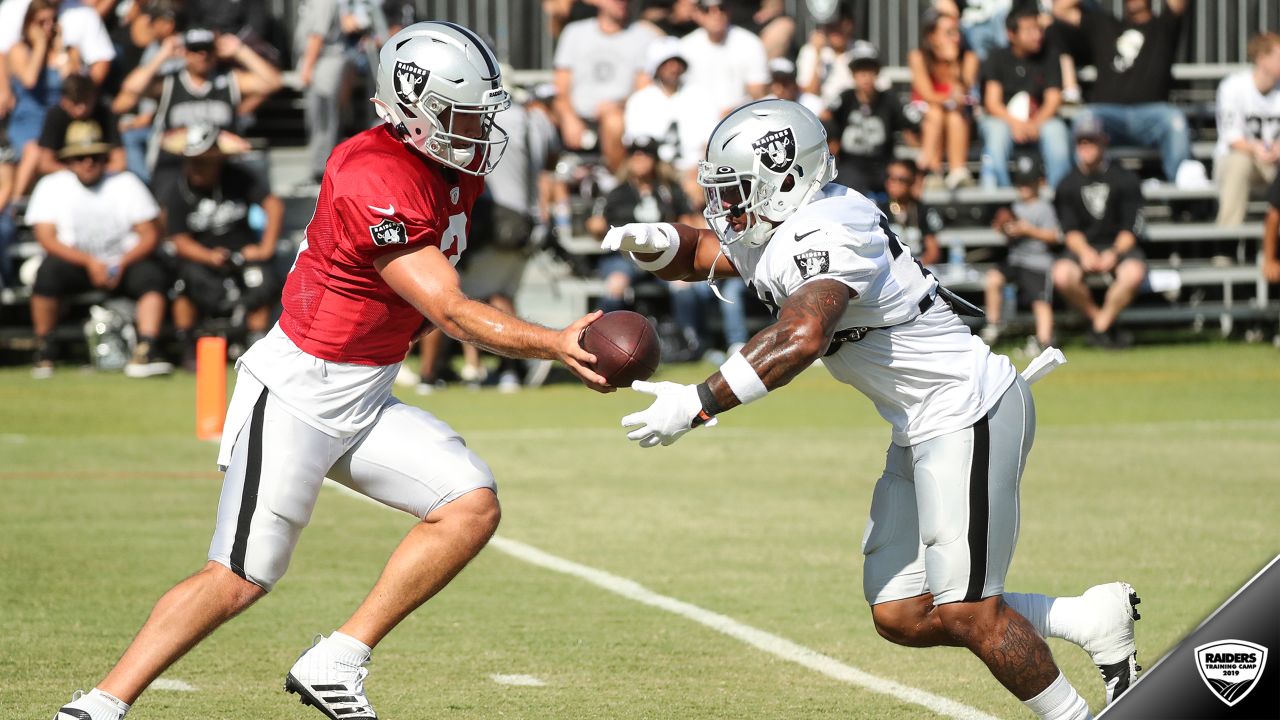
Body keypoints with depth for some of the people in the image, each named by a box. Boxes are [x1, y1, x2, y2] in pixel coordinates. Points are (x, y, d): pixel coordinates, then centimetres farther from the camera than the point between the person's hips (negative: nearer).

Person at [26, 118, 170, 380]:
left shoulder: (127, 184, 4)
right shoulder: (51, 186, 1)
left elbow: (150, 235, -1)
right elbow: (46, 239, -10)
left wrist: (122, 263, -20)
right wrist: (89, 262, -24)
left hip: (124, 262, 1)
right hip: (74, 262, -1)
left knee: (152, 275, -30)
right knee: (49, 270, -34)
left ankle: (145, 351, -37)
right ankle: (44, 351, -19)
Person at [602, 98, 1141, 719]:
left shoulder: (824, 236, -23)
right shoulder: (772, 230, 8)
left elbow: (800, 338, -39)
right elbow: (698, 254, 23)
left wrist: (699, 404, -39)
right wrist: (649, 243, -1)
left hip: (968, 411, -10)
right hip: (925, 429, 10)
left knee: (965, 611, -11)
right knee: (901, 616, 8)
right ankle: (1095, 617, 17)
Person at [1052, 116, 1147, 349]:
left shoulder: (1125, 180, 2)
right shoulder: (1068, 185, 8)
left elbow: (1131, 228, -3)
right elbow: (1070, 231, 1)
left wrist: (1114, 253, -21)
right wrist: (1085, 252, -20)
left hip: (1121, 246, -1)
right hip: (1083, 248, 1)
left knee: (1133, 273, -37)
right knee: (1061, 274, -33)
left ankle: (1101, 327, -19)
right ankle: (1097, 318, -11)